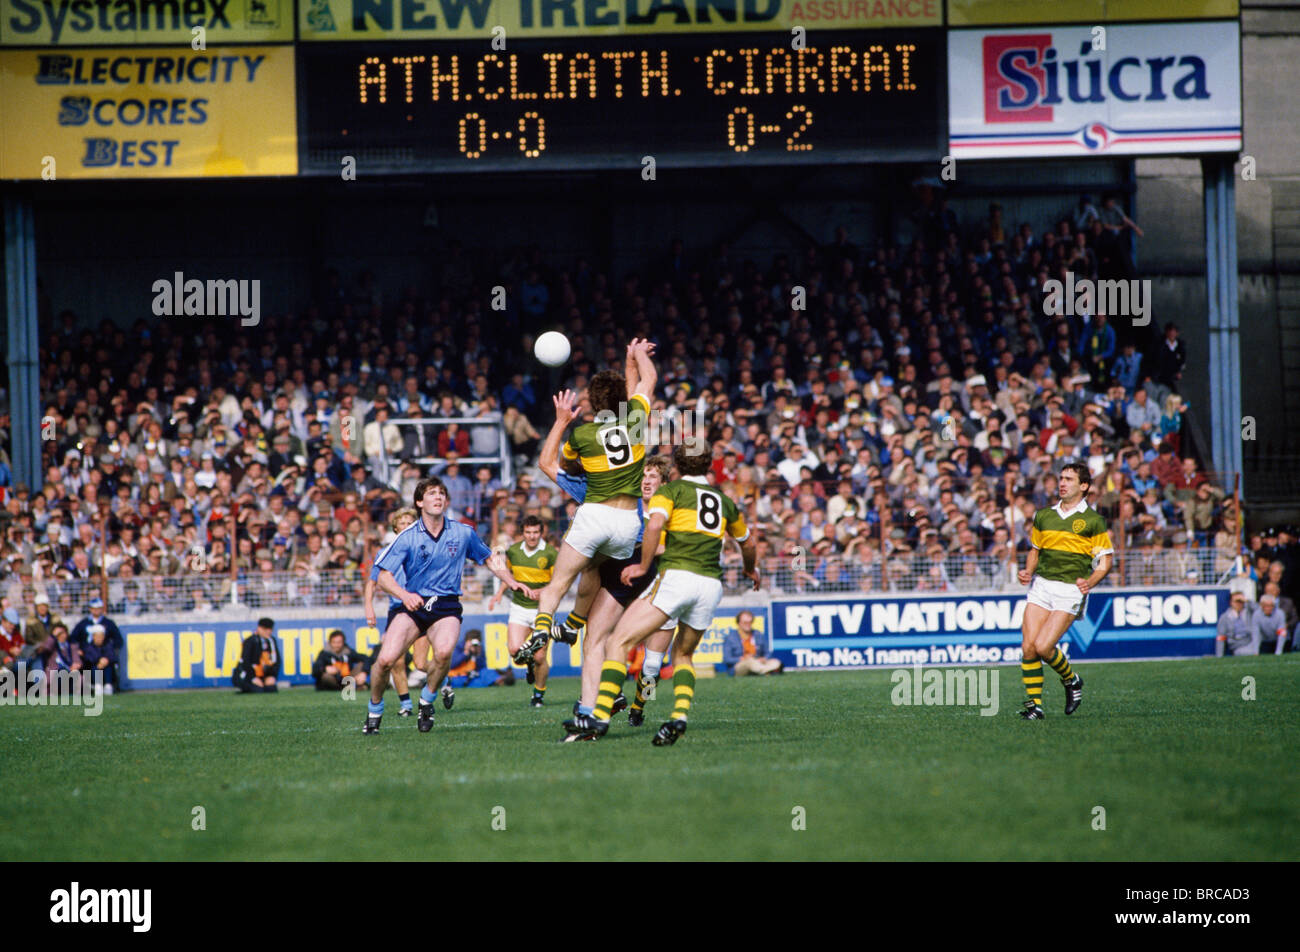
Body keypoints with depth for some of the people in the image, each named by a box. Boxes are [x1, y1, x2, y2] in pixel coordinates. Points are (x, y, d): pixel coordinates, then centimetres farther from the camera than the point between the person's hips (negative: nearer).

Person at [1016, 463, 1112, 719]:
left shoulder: (1093, 521, -1)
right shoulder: (1044, 516, 14)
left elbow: (1106, 560, 0)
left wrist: (1090, 582, -18)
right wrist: (1028, 571, 4)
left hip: (1071, 589, -5)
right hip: (1041, 584, 5)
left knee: (1043, 647, -15)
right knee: (1028, 647, -8)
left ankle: (1071, 681, 14)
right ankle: (1034, 703, 1)